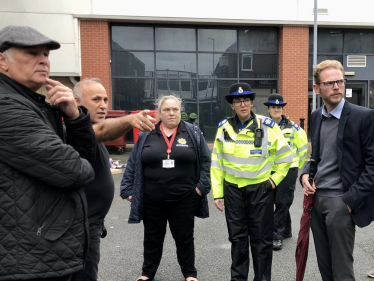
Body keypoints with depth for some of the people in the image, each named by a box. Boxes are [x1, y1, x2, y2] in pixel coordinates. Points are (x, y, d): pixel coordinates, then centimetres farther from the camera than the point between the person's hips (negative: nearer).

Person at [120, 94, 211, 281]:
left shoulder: (193, 133, -1)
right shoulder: (146, 135, 2)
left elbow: (205, 160, 0)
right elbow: (133, 164, 4)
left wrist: (202, 185, -7)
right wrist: (128, 189, 1)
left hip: (184, 198, -1)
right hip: (152, 199, 1)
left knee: (184, 237, 14)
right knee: (152, 238, 17)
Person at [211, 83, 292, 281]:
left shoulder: (267, 126, -8)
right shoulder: (224, 127, -1)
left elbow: (285, 156, 3)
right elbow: (216, 163, 2)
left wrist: (274, 179, -2)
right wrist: (217, 193, 1)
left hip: (260, 189, -2)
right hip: (233, 189, 2)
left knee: (261, 238, 8)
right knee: (237, 237, 13)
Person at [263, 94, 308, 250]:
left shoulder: (292, 127, -4)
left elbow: (303, 147, 5)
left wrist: (298, 165, 7)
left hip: (288, 169, -3)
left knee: (282, 202, -5)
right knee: (278, 202, 12)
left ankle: (277, 236, 1)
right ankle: (286, 230, 30)